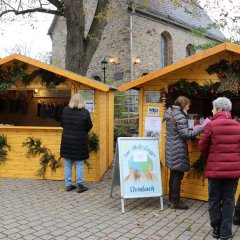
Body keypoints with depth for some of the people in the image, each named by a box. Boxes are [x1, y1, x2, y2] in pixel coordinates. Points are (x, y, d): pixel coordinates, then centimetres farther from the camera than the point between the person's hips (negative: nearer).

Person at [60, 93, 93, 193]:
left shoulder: (65, 110, -5)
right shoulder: (85, 112, -13)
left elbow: (62, 124, 6)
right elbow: (89, 126, -4)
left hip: (67, 140, 3)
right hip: (80, 142, -3)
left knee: (68, 164, 13)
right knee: (79, 164, 7)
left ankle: (68, 185, 18)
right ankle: (80, 185, 11)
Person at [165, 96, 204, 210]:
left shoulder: (170, 113, 11)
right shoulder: (180, 117, -18)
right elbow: (185, 134, -21)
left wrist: (191, 130, 14)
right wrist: (201, 128, -17)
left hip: (170, 148, 9)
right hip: (178, 150, -9)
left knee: (173, 174, 16)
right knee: (178, 175, -1)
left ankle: (171, 199, 25)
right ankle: (175, 202, 7)